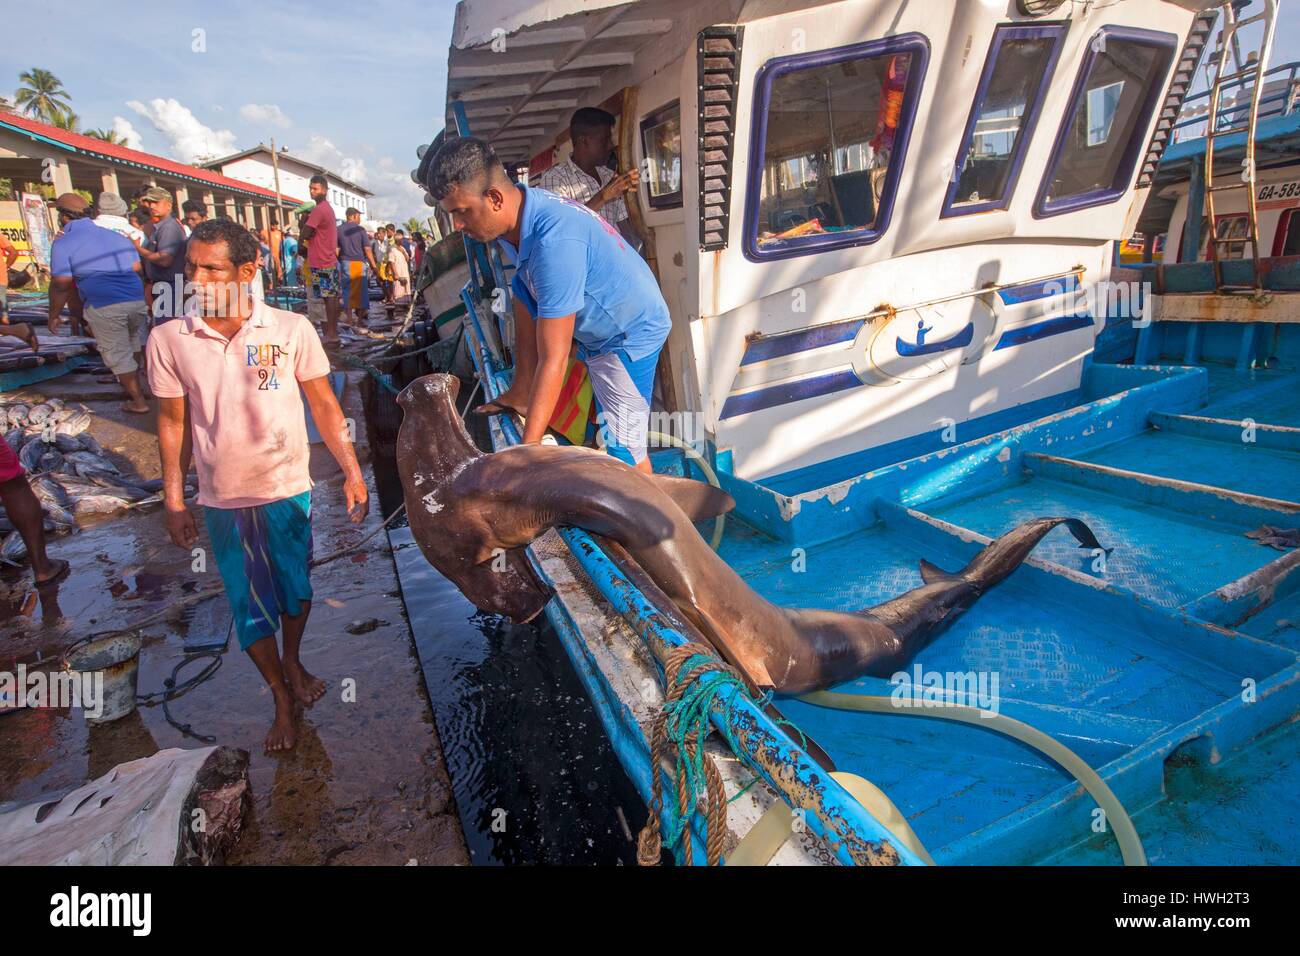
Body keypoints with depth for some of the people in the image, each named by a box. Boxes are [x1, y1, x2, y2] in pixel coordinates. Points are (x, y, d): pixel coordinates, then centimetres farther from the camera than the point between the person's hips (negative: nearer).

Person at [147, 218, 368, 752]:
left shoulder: (291, 329, -12)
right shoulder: (168, 340, -7)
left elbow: (324, 405, -4)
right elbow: (172, 422, 3)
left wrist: (352, 472, -7)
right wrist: (173, 499, 4)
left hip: (289, 490, 0)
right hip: (222, 501, 1)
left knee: (296, 587, 16)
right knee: (249, 603, 10)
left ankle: (292, 662, 46)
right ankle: (282, 698, 31)